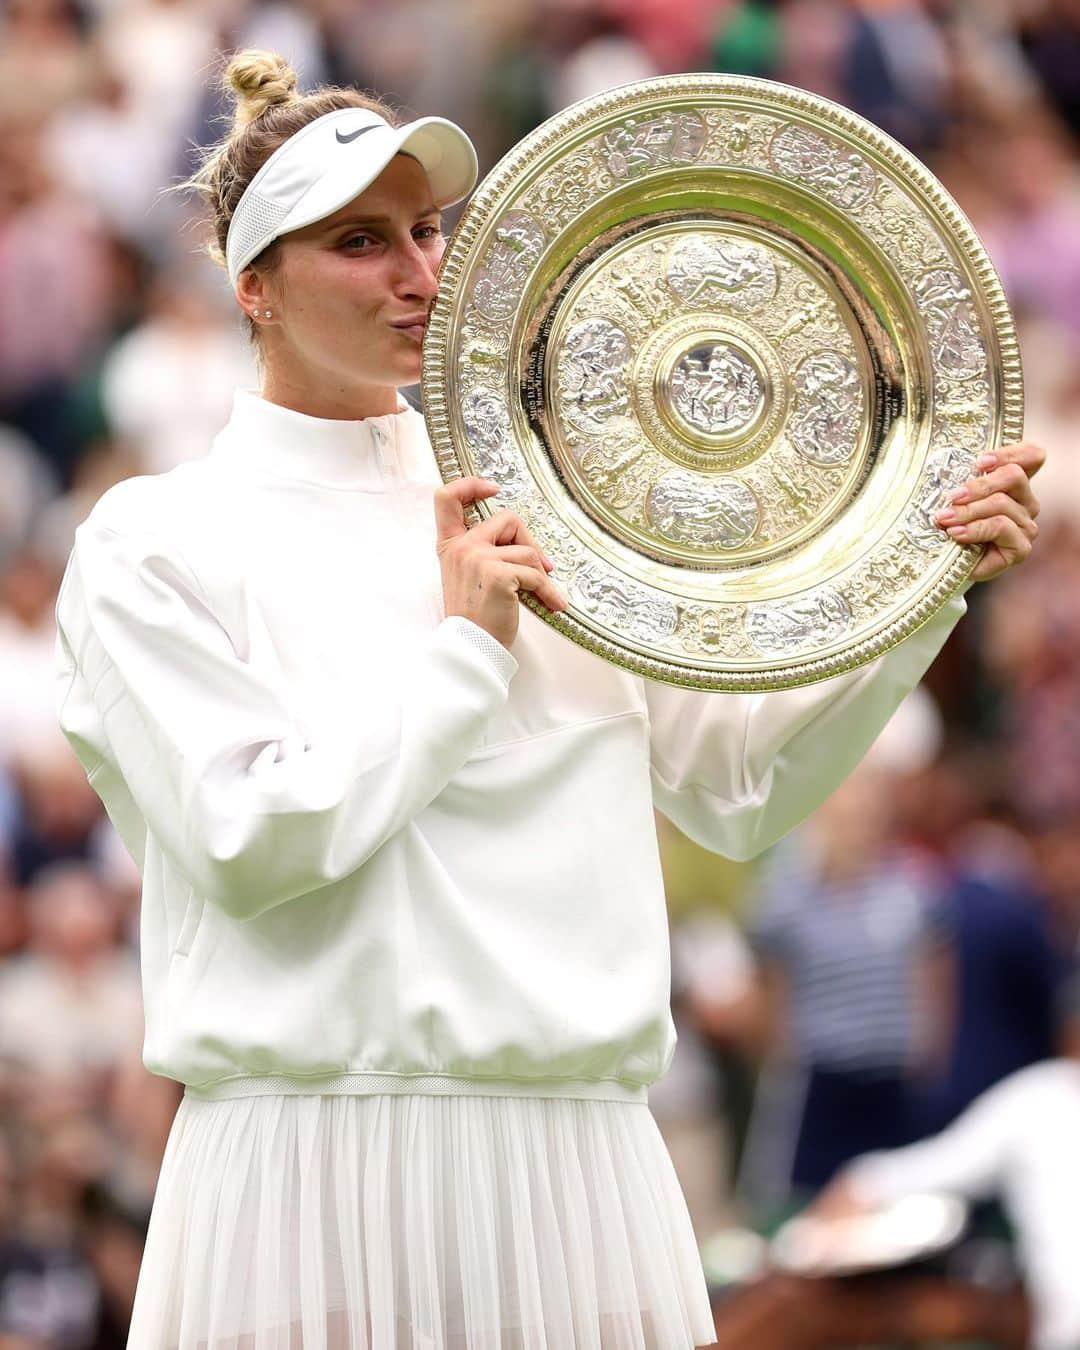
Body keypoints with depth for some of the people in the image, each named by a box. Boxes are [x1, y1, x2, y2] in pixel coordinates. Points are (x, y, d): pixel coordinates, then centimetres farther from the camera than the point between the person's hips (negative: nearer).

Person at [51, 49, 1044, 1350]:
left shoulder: (546, 515, 13)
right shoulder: (153, 546, 1)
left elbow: (739, 781, 12)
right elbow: (252, 841, -10)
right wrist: (465, 647, -7)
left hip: (576, 1167, 4)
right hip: (312, 1179, -4)